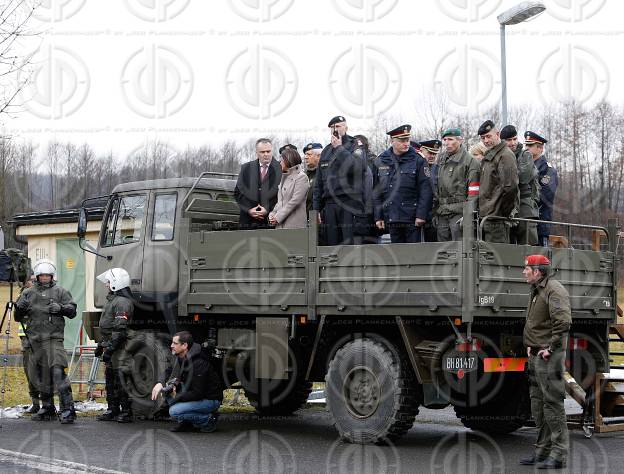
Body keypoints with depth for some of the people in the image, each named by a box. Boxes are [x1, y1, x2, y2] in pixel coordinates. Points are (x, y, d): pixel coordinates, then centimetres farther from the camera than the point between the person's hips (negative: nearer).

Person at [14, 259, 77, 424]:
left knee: (57, 371, -16)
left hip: (54, 337, -4)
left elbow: (72, 311, 5)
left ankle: (67, 408, -17)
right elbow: (18, 318, 16)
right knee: (42, 374, 10)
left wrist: (61, 308, -15)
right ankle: (47, 407, 20)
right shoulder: (28, 293, 15)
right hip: (35, 339, 4)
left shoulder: (60, 291, 7)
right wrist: (20, 307, -6)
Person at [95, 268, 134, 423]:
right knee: (110, 378, 16)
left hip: (118, 348, -11)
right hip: (110, 345, 11)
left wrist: (109, 349, -25)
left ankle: (126, 412, -3)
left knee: (120, 379, -7)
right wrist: (101, 345, 27)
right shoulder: (112, 299, 19)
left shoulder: (123, 302, -16)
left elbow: (120, 330, -23)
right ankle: (113, 409, 24)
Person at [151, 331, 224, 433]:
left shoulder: (198, 363, -29)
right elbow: (170, 371, 13)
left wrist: (176, 397, -18)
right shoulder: (181, 357, -1)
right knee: (167, 387, -1)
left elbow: (197, 394, -27)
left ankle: (208, 420, -3)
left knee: (174, 412, -22)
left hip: (210, 400, -9)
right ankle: (186, 422, 6)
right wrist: (160, 383, -8)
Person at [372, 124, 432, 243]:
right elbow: (376, 192, 11)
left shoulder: (417, 161, 0)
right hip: (391, 219, 3)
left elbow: (425, 190, -4)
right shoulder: (380, 162, 8)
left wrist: (421, 214, -11)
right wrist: (378, 216, 6)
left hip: (412, 219, -3)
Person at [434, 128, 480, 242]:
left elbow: (473, 192, -10)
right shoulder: (441, 159, 17)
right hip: (441, 213, 7)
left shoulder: (470, 161, -4)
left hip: (459, 211, -7)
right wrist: (434, 211, 16)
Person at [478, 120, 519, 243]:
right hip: (486, 215, 10)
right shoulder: (489, 156, 21)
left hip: (496, 217, -10)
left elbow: (510, 186, -19)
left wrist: (504, 212, -13)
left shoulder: (505, 155, -10)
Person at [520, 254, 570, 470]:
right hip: (536, 355, 10)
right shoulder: (536, 291, 17)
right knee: (538, 403, 14)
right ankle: (542, 451, 22)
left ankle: (558, 454, -5)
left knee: (552, 403, -8)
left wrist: (550, 348, -20)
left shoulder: (554, 290, -14)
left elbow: (563, 322, -24)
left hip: (549, 356, -10)